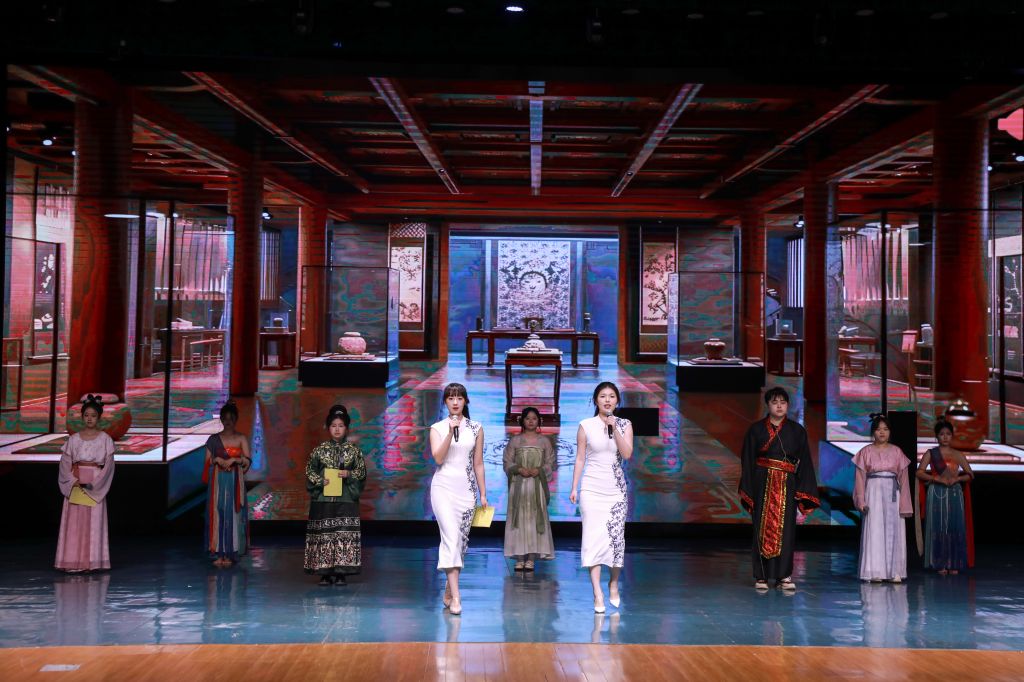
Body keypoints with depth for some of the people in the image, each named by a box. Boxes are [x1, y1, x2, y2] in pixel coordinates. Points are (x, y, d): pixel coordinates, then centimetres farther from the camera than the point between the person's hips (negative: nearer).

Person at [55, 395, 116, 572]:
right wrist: (73, 481, -13)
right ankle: (74, 562, 2)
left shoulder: (105, 439, 1)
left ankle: (91, 562, 2)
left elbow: (108, 465, -4)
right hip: (75, 485, 2)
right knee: (74, 522, -1)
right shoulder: (74, 439, 6)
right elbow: (65, 463, 2)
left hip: (96, 486, -2)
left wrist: (94, 484, -14)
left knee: (93, 523, -2)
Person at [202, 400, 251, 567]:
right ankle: (218, 553, 1)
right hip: (218, 481, 1)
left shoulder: (241, 439, 5)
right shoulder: (213, 439, 8)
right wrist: (218, 460, -10)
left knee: (233, 514, -3)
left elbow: (248, 460, -3)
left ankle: (230, 554, 2)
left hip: (235, 481, -1)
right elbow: (207, 461, 7)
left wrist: (233, 460, -17)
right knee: (217, 514, -3)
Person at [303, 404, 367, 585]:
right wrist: (320, 481, -9)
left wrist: (349, 474, -12)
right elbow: (309, 471, 7)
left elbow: (362, 472, 6)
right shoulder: (319, 450, 6)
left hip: (346, 500, 0)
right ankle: (325, 573, 6)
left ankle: (340, 573, 3)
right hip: (323, 500, 0)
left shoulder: (354, 451, 6)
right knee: (323, 535, -2)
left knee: (345, 534, -5)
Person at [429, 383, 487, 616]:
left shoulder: (476, 429, 9)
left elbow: (478, 464, 11)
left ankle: (448, 592, 19)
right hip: (444, 486, -3)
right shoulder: (437, 428, 5)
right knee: (451, 537, -16)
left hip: (466, 488, 3)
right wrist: (451, 432, -15)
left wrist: (483, 494, 9)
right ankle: (455, 597, -21)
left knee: (461, 541, 5)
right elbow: (438, 458, -8)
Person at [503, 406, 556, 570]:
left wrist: (538, 470, -12)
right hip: (518, 484, 0)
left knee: (535, 518, -3)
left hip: (537, 484, 0)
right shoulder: (514, 440, 6)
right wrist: (519, 469, -13)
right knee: (519, 518, -3)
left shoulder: (544, 441, 7)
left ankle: (531, 558, 0)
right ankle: (520, 558, 1)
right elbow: (507, 462, 4)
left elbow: (551, 463, 6)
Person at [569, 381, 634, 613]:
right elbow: (580, 458, 4)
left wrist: (614, 428, -15)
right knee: (594, 537, -7)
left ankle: (613, 583, 25)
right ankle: (598, 594, -7)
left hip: (616, 489, 2)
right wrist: (574, 488, 1)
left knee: (616, 537, 2)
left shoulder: (624, 424, 5)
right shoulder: (586, 426, 1)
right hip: (592, 489, -2)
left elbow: (627, 454, -8)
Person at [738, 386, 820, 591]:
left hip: (787, 486, 1)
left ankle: (784, 576, 8)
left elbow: (804, 462, 5)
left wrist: (803, 495, -3)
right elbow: (748, 462, 2)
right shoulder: (756, 430, 3)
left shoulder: (797, 431, 7)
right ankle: (761, 576, 6)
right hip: (763, 484, -1)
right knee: (763, 529, -1)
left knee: (785, 529, 0)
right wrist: (748, 493, -5)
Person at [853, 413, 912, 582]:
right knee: (874, 532, -3)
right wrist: (861, 500, -8)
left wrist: (904, 504, 0)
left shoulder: (897, 452, 7)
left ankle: (895, 572, 5)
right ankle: (875, 573, 0)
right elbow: (860, 478, 2)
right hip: (873, 493, -1)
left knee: (894, 532, 0)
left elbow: (904, 478, 6)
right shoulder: (866, 452, 5)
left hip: (892, 494, 1)